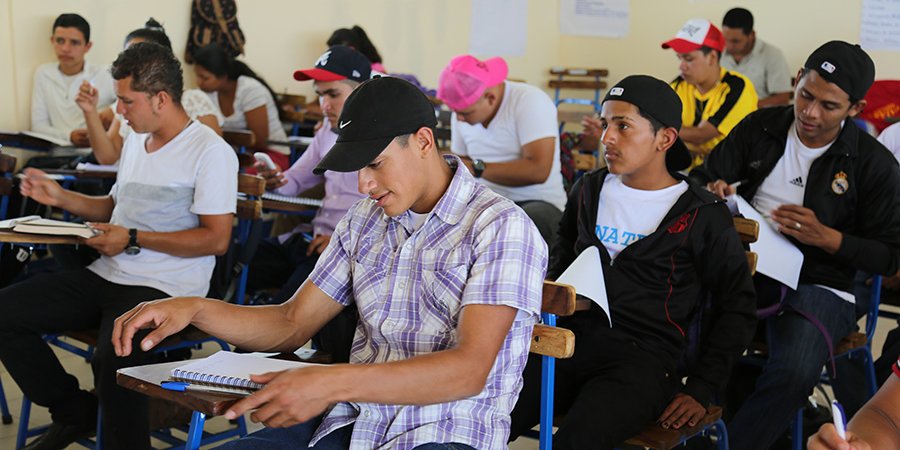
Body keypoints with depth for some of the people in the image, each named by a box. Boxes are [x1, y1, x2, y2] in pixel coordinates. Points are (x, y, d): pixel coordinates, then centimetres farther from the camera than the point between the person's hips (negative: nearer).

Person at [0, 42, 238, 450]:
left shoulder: (210, 152, -11)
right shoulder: (136, 141, 18)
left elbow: (216, 239, -16)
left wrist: (133, 240, -15)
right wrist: (60, 197, 13)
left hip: (164, 289, -9)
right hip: (106, 277, 9)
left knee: (111, 360, -36)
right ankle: (74, 413, 12)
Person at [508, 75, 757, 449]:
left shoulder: (704, 217, 1)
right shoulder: (588, 191, 16)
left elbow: (737, 309, 5)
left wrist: (701, 390, -1)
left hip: (642, 358, -4)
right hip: (570, 343, 4)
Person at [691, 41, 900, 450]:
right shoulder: (760, 127, 6)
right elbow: (704, 179, 10)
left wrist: (825, 237, -17)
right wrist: (715, 191, -15)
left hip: (820, 285, -3)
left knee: (795, 370, -35)